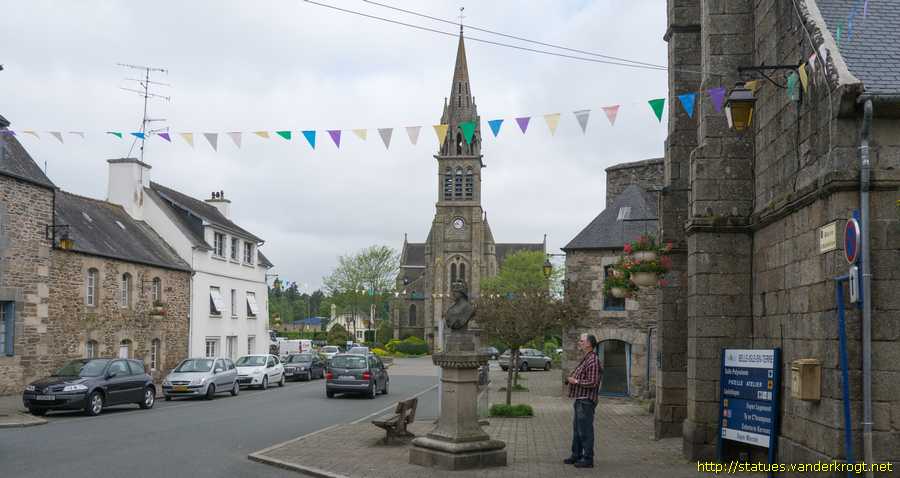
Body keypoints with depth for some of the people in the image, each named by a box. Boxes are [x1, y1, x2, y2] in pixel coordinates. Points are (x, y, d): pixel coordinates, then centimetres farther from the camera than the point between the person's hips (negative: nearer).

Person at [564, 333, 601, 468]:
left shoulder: (592, 360, -18)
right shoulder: (585, 359, 15)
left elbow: (593, 382, -23)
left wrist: (576, 381, -15)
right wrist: (571, 378, 10)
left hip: (586, 401, -11)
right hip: (580, 400, 11)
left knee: (585, 430, -4)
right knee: (577, 429, 18)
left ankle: (588, 459, 4)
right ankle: (577, 455, 29)